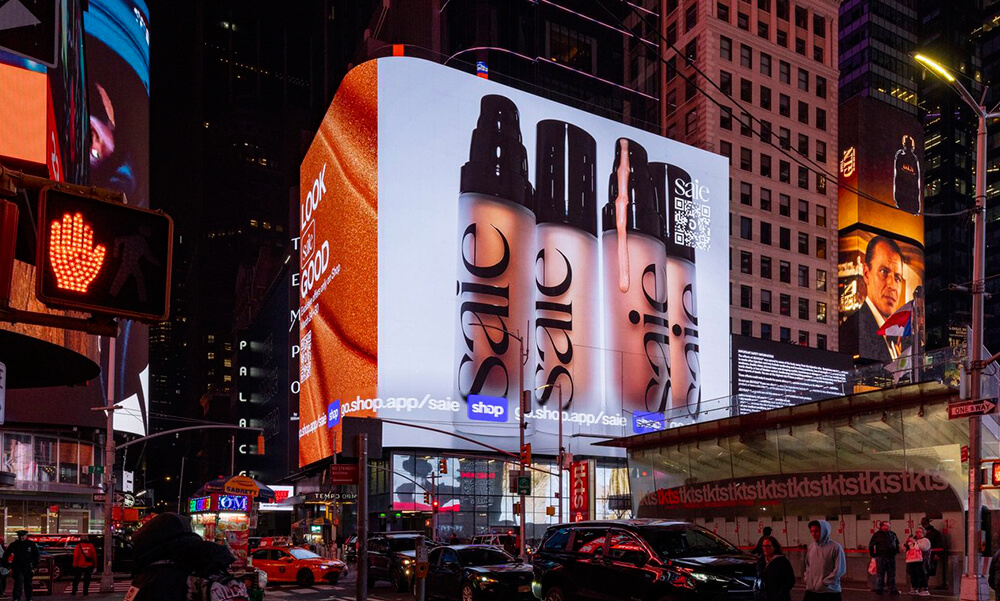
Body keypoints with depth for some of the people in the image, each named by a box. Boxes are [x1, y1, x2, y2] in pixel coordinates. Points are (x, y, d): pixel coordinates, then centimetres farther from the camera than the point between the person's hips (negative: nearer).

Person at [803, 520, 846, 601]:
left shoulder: (835, 547, -10)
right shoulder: (811, 547, 7)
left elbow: (840, 570, -11)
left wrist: (824, 582, -13)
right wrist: (807, 578, 3)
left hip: (830, 592, -5)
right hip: (811, 591, 5)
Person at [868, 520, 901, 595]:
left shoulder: (893, 534, 12)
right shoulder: (877, 534, -1)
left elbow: (897, 543, 29)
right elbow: (871, 545, 2)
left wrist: (897, 551, 16)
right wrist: (873, 554, -1)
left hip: (891, 557, 4)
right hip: (880, 557, -4)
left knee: (892, 574, 7)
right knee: (880, 574, -1)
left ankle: (892, 589, 12)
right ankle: (879, 589, 5)